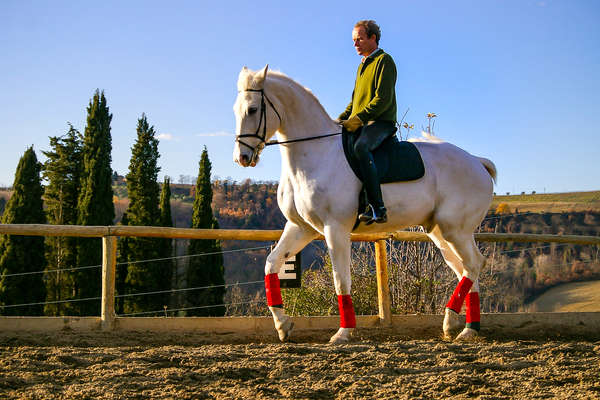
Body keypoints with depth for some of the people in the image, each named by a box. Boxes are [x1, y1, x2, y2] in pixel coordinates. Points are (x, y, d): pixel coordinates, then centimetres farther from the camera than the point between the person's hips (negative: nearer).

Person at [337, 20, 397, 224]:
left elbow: (383, 98, -15)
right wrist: (340, 120, 12)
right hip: (360, 125, 10)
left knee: (360, 147, -37)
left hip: (381, 122, -10)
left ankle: (377, 208, -42)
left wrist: (359, 118, -22)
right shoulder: (363, 65, 25)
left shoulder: (384, 61, -3)